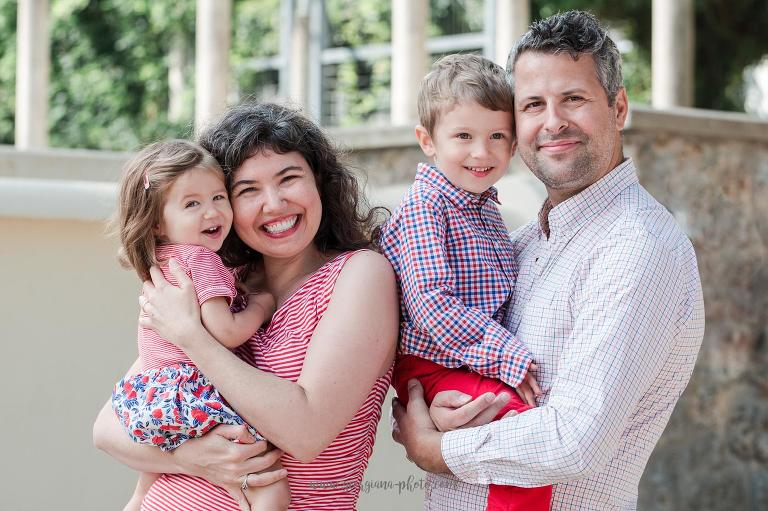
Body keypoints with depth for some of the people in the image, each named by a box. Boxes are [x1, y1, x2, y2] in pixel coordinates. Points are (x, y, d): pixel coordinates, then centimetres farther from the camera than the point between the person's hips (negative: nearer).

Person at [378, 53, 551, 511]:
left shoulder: (485, 206, 16)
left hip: (488, 365, 10)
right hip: (434, 367, -10)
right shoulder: (423, 207, -12)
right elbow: (430, 303, -21)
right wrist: (507, 357, -22)